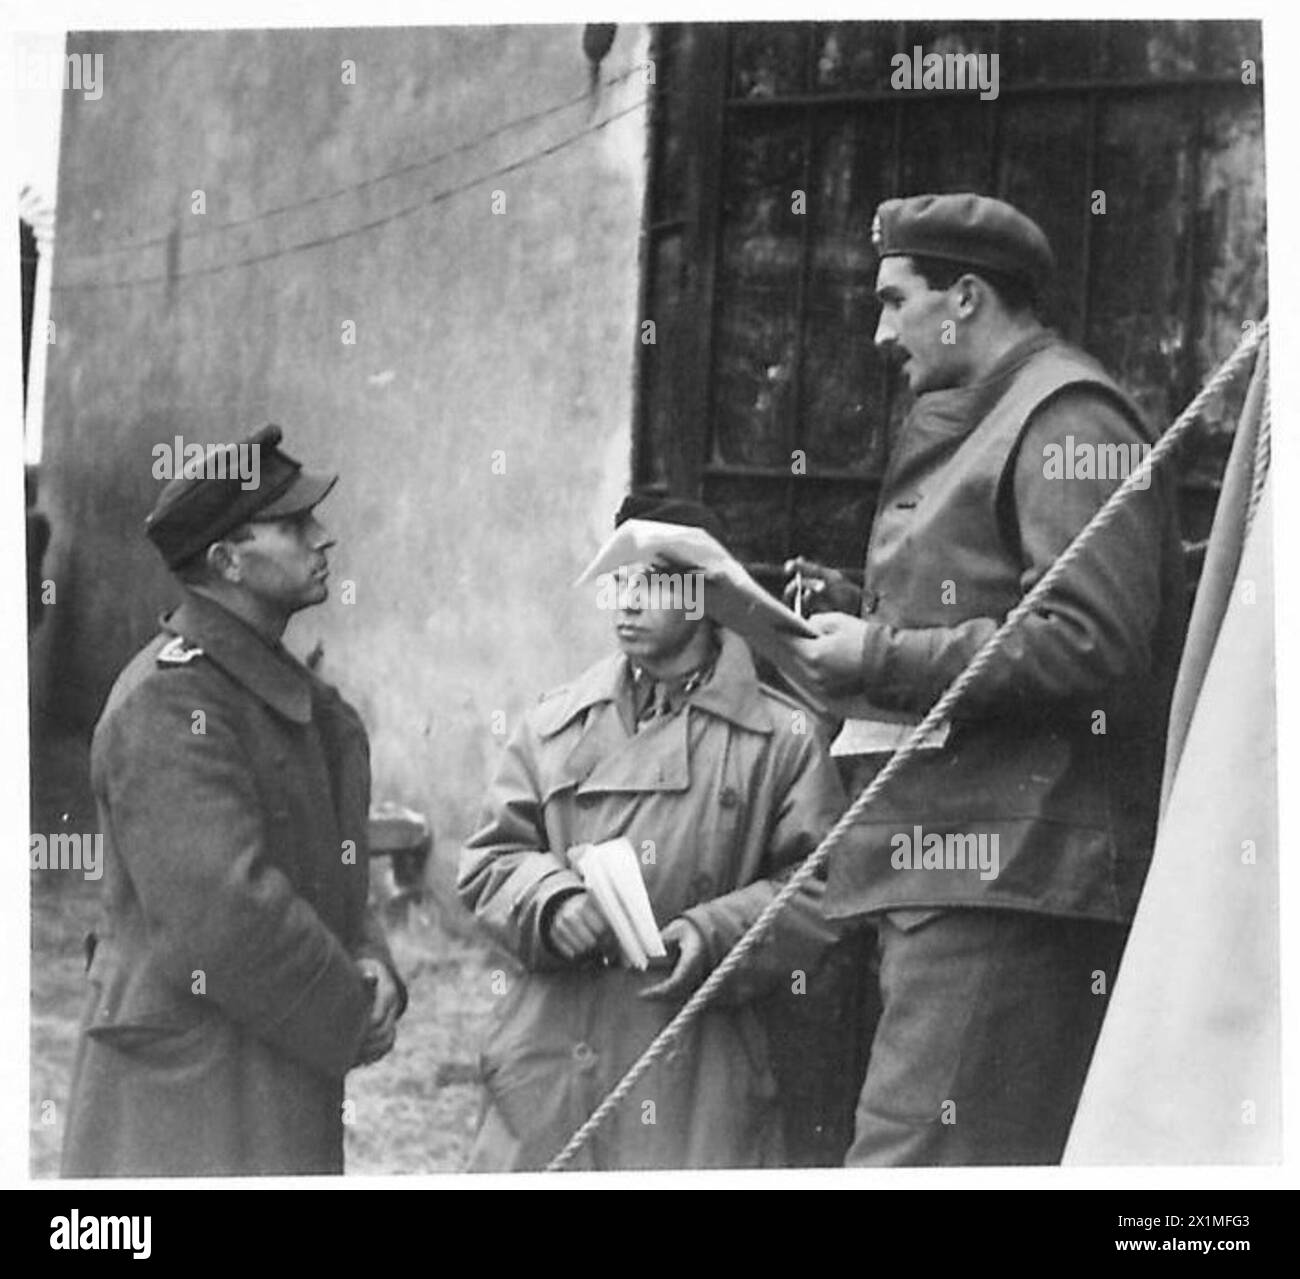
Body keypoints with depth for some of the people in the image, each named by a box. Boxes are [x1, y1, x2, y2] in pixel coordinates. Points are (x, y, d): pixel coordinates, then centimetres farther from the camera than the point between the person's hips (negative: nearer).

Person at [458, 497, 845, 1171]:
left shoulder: (781, 737, 1)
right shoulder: (556, 724, 10)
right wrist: (552, 901, -10)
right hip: (553, 1056, 2)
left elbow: (821, 887, 0)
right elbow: (489, 859, 11)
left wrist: (714, 934, -13)